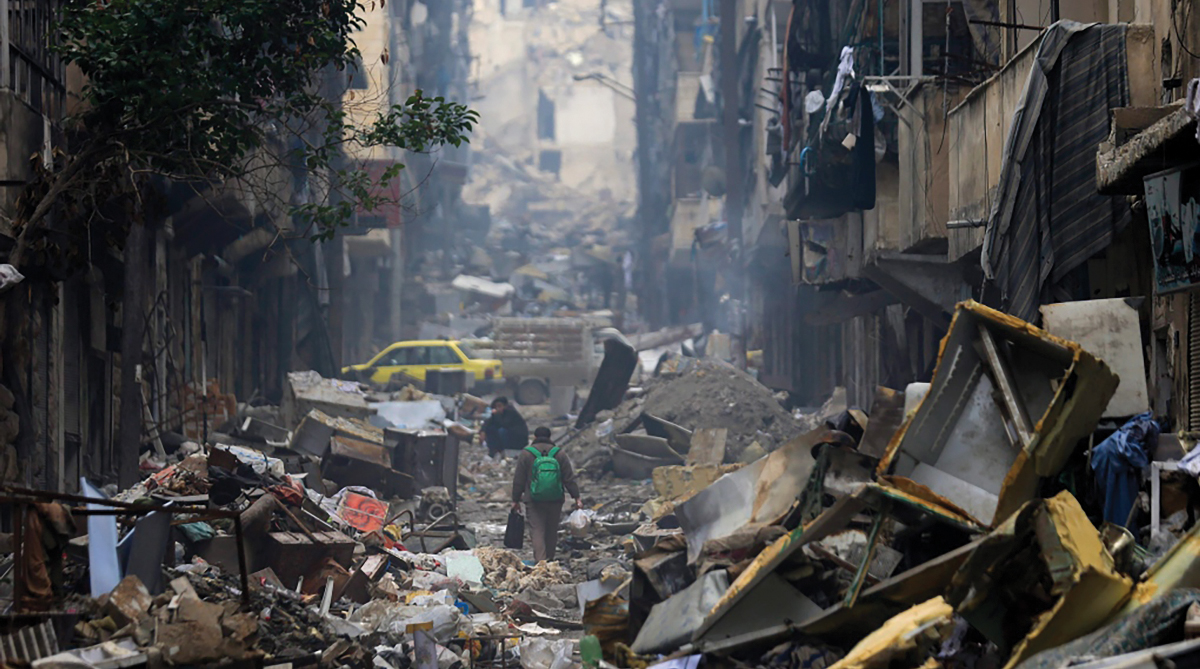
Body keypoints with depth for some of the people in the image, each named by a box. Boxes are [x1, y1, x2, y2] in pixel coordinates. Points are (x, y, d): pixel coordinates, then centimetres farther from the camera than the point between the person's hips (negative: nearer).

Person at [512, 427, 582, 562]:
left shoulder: (526, 454, -2)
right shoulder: (559, 454, 4)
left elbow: (518, 480, 0)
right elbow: (569, 478, 4)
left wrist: (516, 500, 8)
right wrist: (576, 497, 8)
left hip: (534, 500, -2)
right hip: (555, 500, 3)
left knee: (537, 531, -6)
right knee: (552, 531, 14)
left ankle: (540, 561, -21)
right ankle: (550, 560, 23)